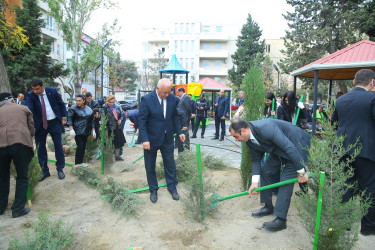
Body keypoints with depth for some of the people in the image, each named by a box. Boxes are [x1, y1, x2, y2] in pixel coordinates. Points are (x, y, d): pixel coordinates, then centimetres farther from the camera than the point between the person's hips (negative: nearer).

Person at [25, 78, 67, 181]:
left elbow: (61, 104, 5)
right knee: (40, 148, 5)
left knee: (58, 146, 3)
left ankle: (60, 169, 17)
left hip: (54, 122, 0)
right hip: (39, 124, 1)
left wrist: (63, 117, 3)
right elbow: (28, 110, -22)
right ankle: (44, 171, 19)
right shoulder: (30, 95, -10)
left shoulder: (52, 91, -7)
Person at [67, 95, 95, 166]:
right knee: (80, 146, -10)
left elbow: (91, 121, 13)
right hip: (77, 131, -4)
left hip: (85, 131, 5)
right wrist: (71, 129, -18)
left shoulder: (89, 109, 7)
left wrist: (93, 131, 10)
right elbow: (69, 119, -8)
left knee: (83, 146, 7)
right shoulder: (73, 108, -5)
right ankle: (78, 163, 2)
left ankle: (80, 162, 18)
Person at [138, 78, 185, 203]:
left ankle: (172, 188, 31)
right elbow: (142, 121, -15)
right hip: (151, 139, -3)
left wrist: (179, 132, 2)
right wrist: (145, 139, -21)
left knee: (170, 164, 12)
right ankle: (153, 190, 31)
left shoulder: (172, 98, -2)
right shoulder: (146, 99, -15)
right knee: (150, 167, 12)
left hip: (167, 138, 3)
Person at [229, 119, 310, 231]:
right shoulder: (250, 139, -7)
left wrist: (301, 172, -28)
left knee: (286, 180, -13)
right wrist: (255, 182, -7)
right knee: (265, 171, 7)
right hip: (279, 150, 9)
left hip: (297, 147, -9)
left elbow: (289, 147, -34)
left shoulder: (265, 128, -36)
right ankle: (268, 207, 23)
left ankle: (280, 219, -5)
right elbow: (256, 160, 2)